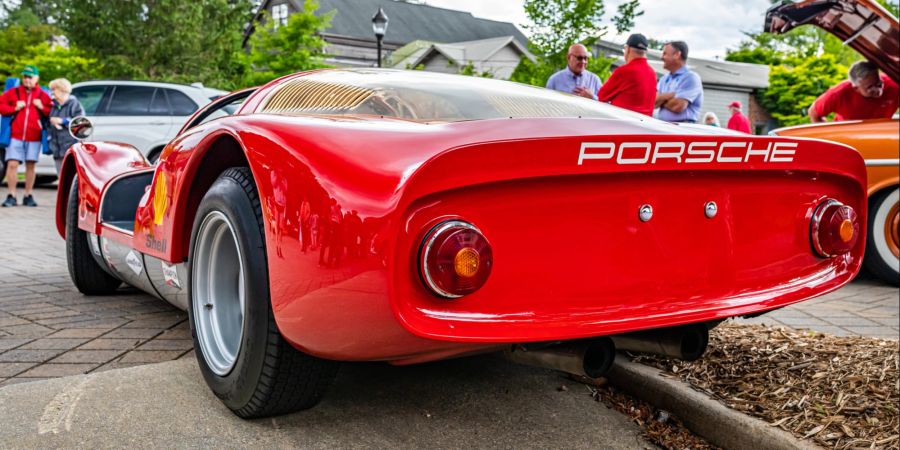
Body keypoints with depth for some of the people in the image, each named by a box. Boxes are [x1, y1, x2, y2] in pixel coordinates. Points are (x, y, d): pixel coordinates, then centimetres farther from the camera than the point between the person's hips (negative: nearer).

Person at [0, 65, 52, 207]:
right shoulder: (13, 92, 9)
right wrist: (14, 108, -6)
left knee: (30, 166, 6)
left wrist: (42, 107, -9)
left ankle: (28, 196, 16)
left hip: (34, 137, 0)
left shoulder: (43, 95, 8)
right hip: (15, 136, 0)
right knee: (12, 164, -8)